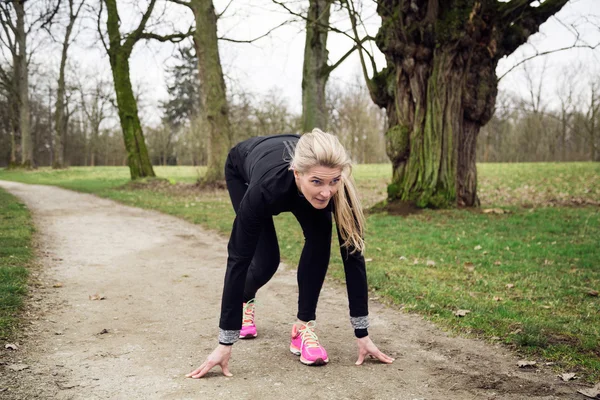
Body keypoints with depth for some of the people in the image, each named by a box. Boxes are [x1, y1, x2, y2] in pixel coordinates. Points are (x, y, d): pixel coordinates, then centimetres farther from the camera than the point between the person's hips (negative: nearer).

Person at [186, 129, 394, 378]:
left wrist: (362, 334, -26)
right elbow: (238, 258, -40)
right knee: (267, 258, -9)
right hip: (242, 171, -2)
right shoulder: (267, 186, -46)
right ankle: (245, 302, 28)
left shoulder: (339, 188, -38)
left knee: (319, 237, -24)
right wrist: (225, 343, -37)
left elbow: (352, 255, -30)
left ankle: (305, 326, -9)